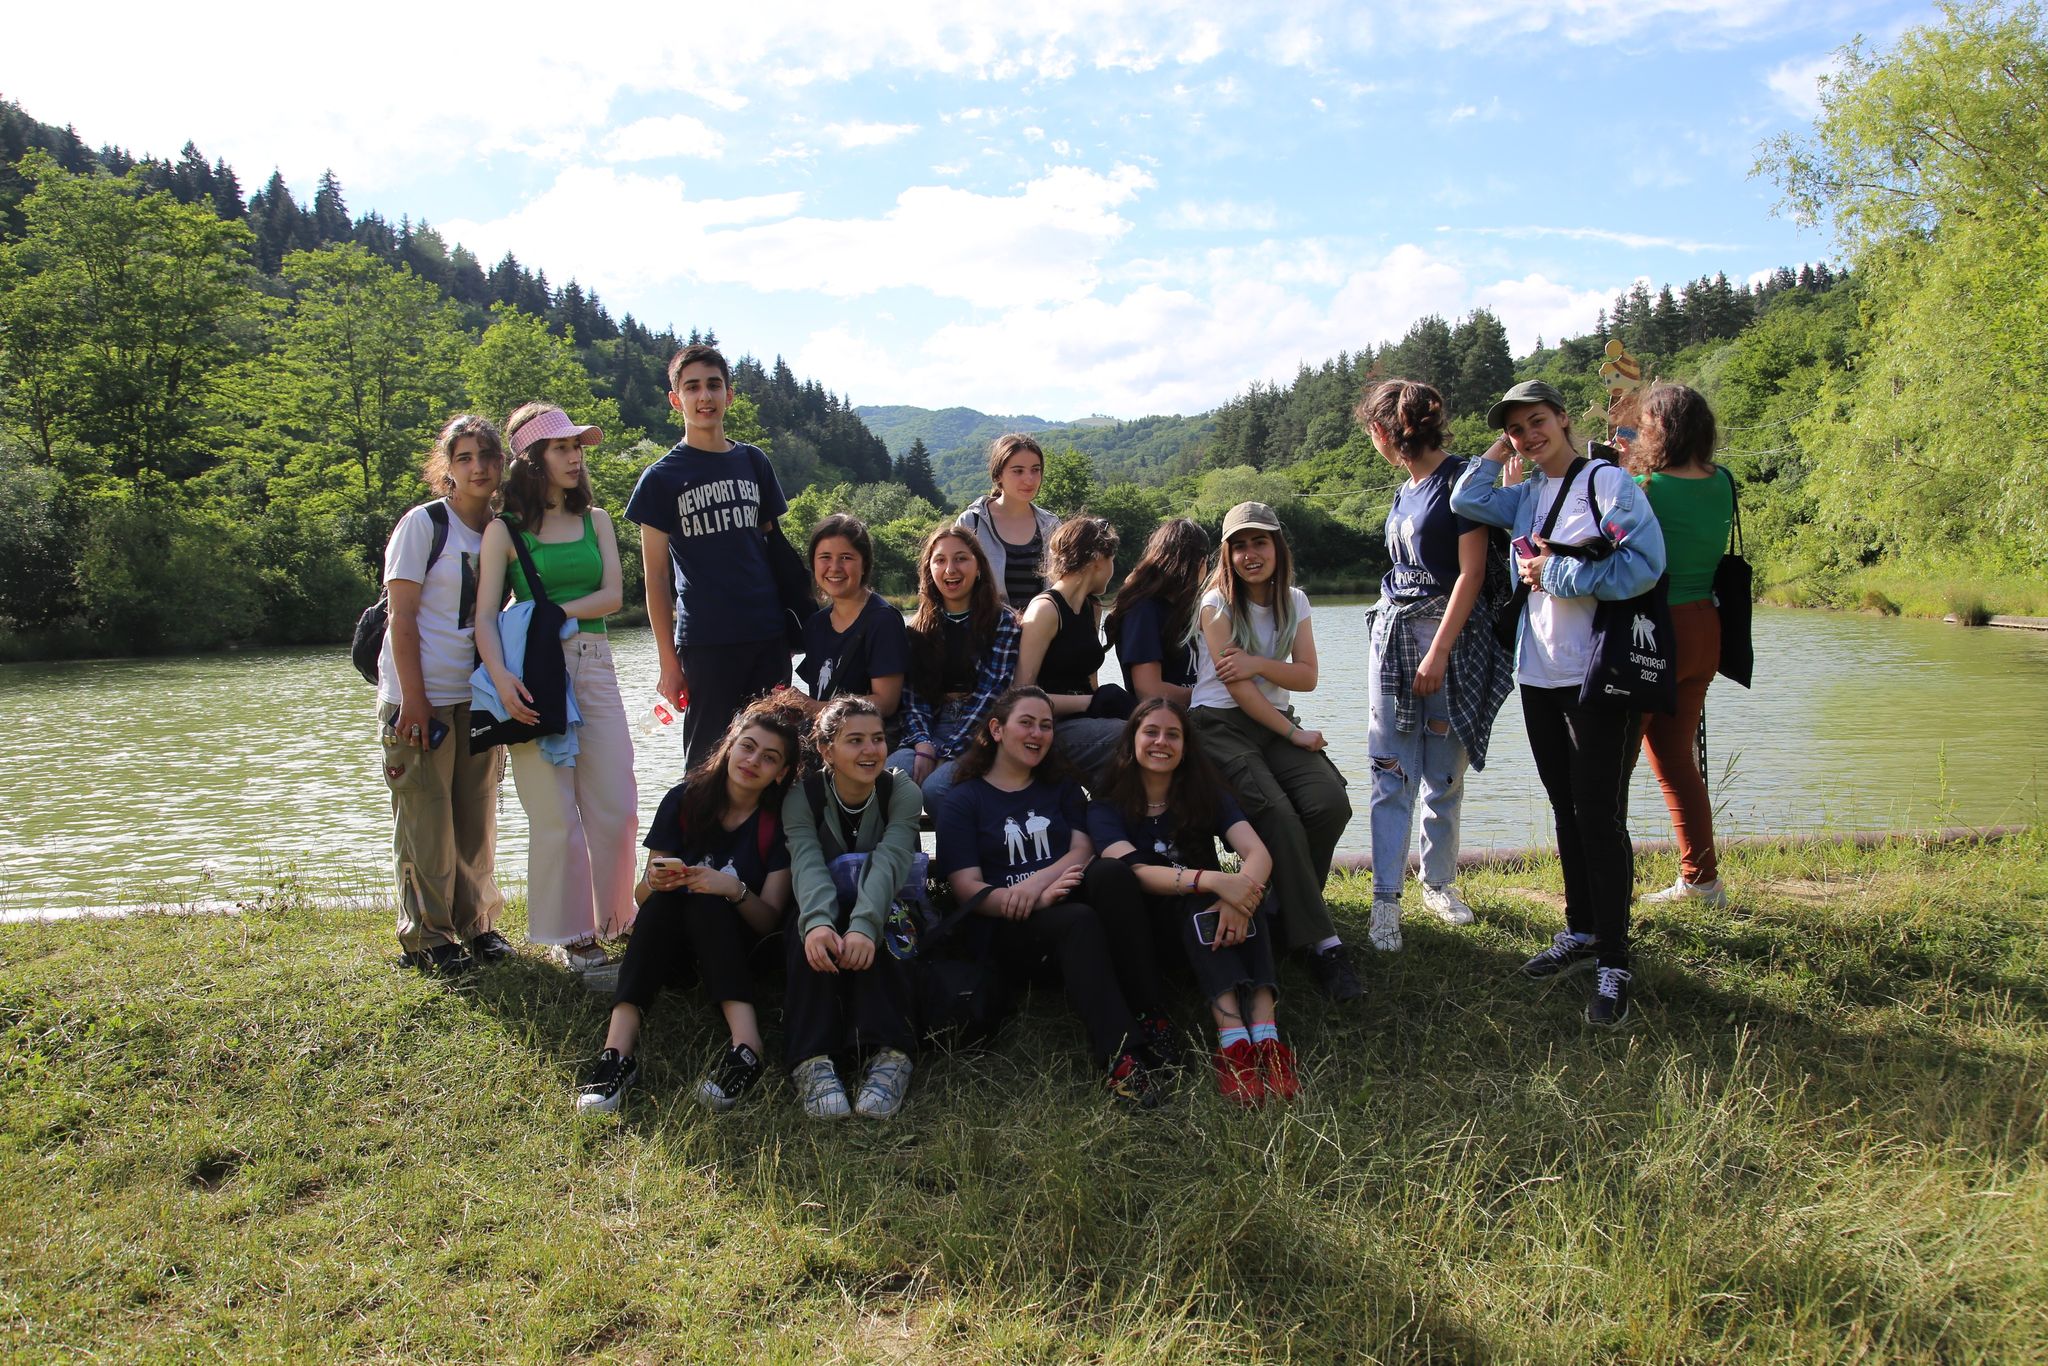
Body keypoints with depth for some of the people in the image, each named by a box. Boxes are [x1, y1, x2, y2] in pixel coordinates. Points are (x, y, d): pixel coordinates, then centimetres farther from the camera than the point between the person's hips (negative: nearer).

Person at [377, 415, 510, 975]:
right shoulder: (423, 524, -6)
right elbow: (402, 618, -9)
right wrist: (413, 699, -15)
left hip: (479, 698, 5)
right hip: (423, 697, -5)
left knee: (478, 818, 10)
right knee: (425, 823, -1)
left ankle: (476, 924, 22)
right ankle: (425, 938, 9)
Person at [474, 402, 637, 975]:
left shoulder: (596, 519, 14)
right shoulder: (505, 529, 4)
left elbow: (611, 597, 3)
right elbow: (485, 617, -4)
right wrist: (501, 677, -20)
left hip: (595, 667, 3)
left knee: (616, 808, 1)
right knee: (556, 816, -1)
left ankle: (613, 918, 19)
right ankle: (573, 935, 11)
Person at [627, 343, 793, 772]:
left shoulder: (753, 462, 11)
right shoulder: (662, 476, 0)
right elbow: (656, 576, -1)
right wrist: (668, 661, -5)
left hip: (768, 637, 3)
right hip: (705, 641, -3)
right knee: (708, 760, 4)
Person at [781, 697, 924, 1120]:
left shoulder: (903, 794, -9)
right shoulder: (802, 797, -8)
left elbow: (887, 863, -28)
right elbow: (808, 866, -27)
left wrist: (864, 926, -48)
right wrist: (817, 923, -49)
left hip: (884, 916, 0)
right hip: (825, 916, 1)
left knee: (875, 927, -35)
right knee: (814, 929, -34)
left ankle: (888, 1054, -40)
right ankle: (813, 1060, -41)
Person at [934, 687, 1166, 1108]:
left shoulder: (1061, 789, 24)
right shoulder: (964, 802, 10)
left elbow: (1084, 849, 5)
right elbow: (967, 888, -3)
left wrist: (1039, 879, -18)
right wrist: (1037, 900, -22)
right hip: (1005, 931, -4)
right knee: (1079, 920, -37)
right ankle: (1117, 1057, -44)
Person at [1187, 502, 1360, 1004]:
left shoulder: (1295, 602, 11)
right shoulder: (1217, 604, -5)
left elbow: (1308, 676, 2)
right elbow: (1237, 687, -11)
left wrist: (1259, 664, -16)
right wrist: (1294, 734, -11)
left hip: (1275, 722, 5)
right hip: (1219, 725, -5)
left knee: (1330, 805, -22)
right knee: (1279, 816, -29)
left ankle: (1287, 911, -1)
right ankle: (1322, 943, -24)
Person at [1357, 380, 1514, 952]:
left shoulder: (1460, 478, -8)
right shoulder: (1406, 490, 15)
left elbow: (1471, 572, -13)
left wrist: (1439, 652, -17)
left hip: (1450, 635, -6)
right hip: (1393, 631, 6)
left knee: (1444, 774, 4)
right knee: (1391, 772, -2)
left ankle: (1439, 882, 20)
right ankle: (1386, 898, -3)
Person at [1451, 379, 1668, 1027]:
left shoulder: (1607, 481, -7)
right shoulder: (1527, 495, 14)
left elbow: (1645, 563, -17)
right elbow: (1466, 500, 2)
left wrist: (1555, 574, -14)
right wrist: (1500, 451, 6)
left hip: (1595, 677, -7)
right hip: (1539, 675, 7)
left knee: (1599, 816, -5)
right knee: (1565, 810, 15)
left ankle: (1613, 963, 2)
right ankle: (1581, 932, 29)